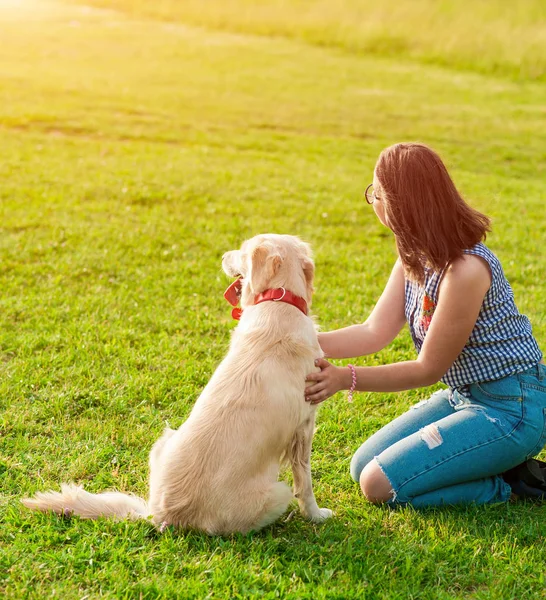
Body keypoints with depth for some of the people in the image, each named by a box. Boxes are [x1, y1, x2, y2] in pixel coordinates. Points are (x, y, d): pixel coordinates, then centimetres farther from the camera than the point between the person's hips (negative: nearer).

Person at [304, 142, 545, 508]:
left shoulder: (466, 269, -28)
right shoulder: (415, 257, 1)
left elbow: (429, 369, -20)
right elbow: (375, 333, -1)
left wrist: (345, 378, -22)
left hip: (509, 408, -9)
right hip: (463, 395, 9)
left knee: (381, 484, -14)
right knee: (362, 466, 9)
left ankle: (507, 486, 0)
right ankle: (498, 463, 12)